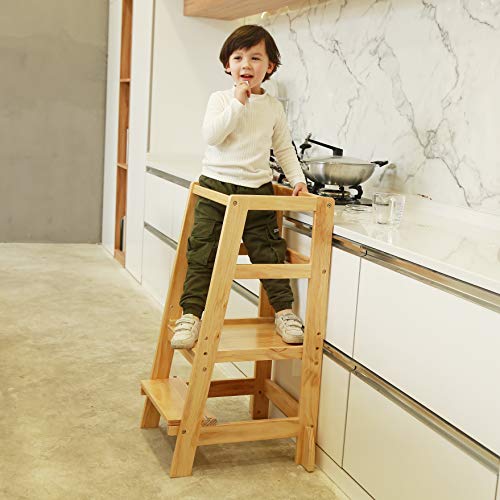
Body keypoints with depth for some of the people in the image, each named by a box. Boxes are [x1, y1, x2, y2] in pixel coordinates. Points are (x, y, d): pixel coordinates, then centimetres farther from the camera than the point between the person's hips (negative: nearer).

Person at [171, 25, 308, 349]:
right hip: (216, 186, -1)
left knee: (269, 252, 3)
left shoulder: (274, 106, 8)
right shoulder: (221, 99, 1)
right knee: (202, 254, -3)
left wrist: (298, 179, 4)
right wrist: (238, 103, -18)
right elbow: (211, 136, -15)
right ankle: (192, 314, 4)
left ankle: (284, 311, 15)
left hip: (257, 189, 2)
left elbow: (284, 148, 15)